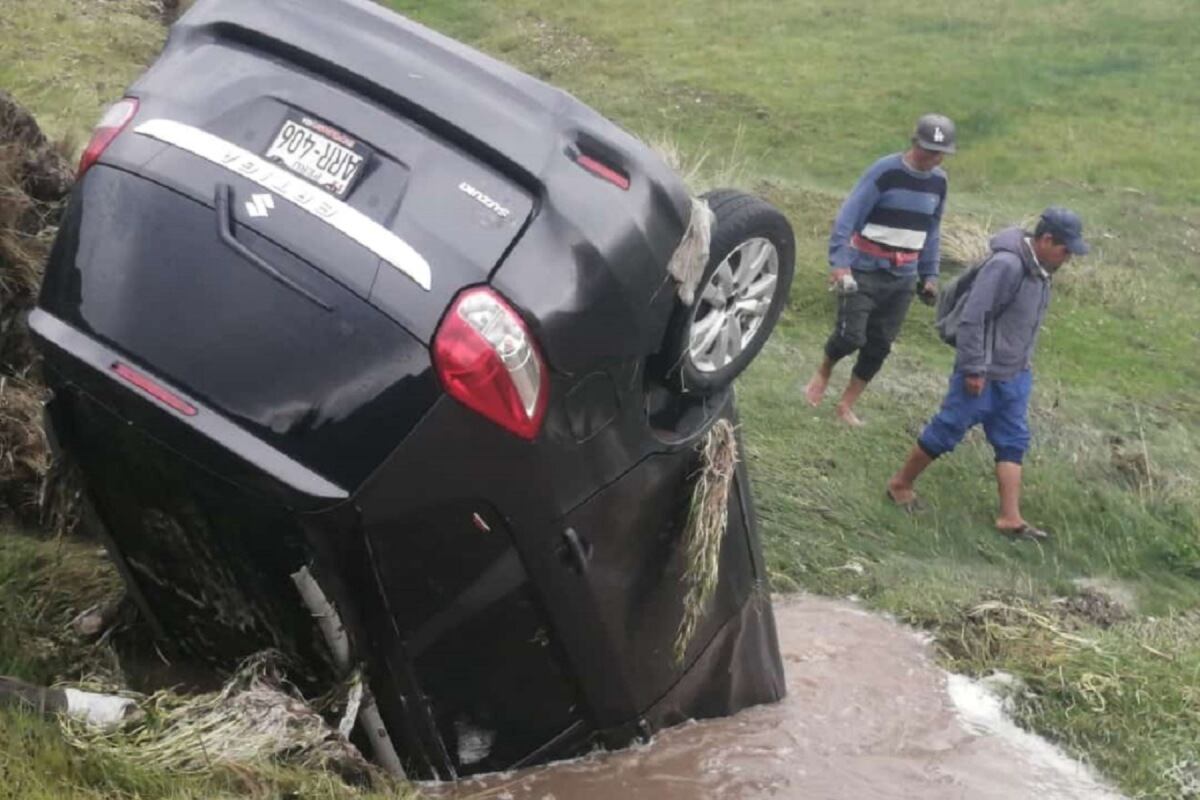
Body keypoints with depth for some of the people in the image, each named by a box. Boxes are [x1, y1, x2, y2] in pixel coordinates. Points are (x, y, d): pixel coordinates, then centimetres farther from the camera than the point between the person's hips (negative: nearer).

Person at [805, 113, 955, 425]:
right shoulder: (885, 172, -13)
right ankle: (823, 374, 21)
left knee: (879, 346, 4)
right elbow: (848, 216, -16)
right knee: (851, 336, -12)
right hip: (865, 271, -5)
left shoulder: (938, 181, 7)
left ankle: (846, 406, 18)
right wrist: (839, 262, -25)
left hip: (903, 279, 5)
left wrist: (929, 275, 12)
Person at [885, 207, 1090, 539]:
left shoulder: (1041, 270, 5)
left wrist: (1024, 363, 18)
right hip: (984, 375, -9)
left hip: (1015, 375, 9)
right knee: (946, 432, 4)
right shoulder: (1006, 265, -24)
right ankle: (901, 484, 22)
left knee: (1013, 443, 7)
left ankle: (1010, 518, 10)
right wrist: (973, 369, -22)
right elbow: (972, 318, -25)